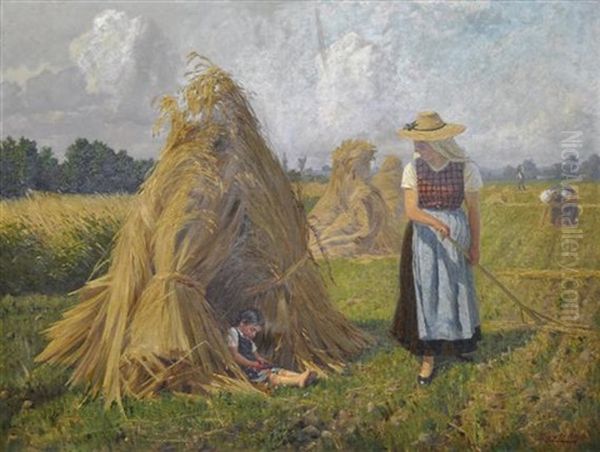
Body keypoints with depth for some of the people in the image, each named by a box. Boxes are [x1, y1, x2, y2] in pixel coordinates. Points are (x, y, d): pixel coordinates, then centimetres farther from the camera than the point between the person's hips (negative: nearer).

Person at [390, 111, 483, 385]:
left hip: (455, 233, 0)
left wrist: (475, 246, 2)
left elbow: (473, 209, -3)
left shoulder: (466, 168, -12)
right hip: (423, 237, 1)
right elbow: (410, 210, -17)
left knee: (456, 290, 11)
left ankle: (459, 342, 36)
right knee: (426, 293, 3)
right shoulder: (413, 169, -9)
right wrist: (435, 222, -36)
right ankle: (429, 357, 12)